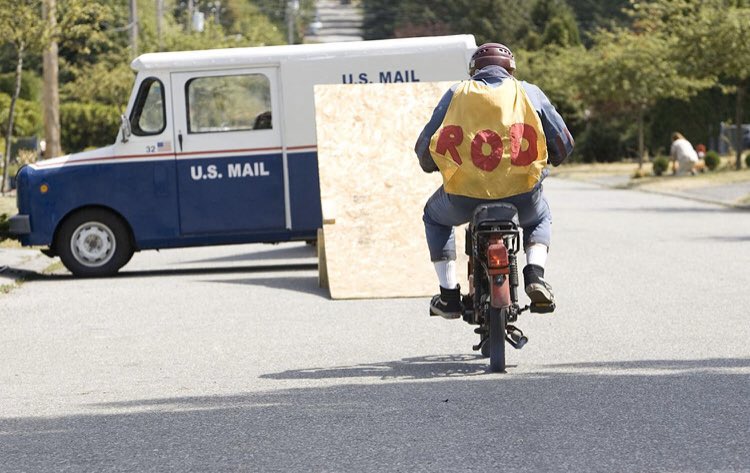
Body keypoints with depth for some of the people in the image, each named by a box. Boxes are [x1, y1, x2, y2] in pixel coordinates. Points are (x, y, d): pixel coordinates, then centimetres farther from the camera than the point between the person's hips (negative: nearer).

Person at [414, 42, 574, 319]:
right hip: (521, 198, 1)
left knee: (435, 217, 33)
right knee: (539, 218, 36)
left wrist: (432, 166, 31)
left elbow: (425, 148, 8)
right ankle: (535, 274, 9)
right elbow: (563, 143, 11)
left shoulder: (457, 94, 9)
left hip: (464, 197, 0)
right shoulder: (529, 93, 9)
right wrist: (543, 163, 32)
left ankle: (449, 295, 23)